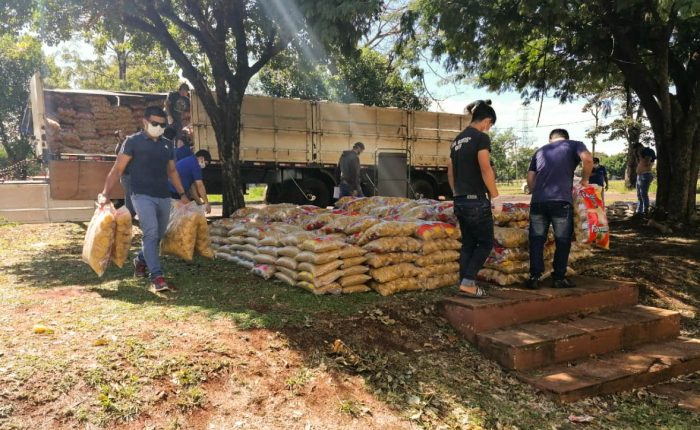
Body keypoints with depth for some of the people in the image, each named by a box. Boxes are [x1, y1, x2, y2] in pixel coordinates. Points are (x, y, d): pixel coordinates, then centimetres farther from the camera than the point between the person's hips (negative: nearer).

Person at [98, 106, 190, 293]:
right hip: (142, 195, -6)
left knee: (158, 235, 14)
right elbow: (117, 169, -6)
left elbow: (172, 171, 23)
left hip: (164, 197, 6)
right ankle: (157, 276, -17)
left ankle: (140, 261, 40)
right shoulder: (133, 141, -3)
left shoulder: (167, 144, 13)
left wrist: (182, 194, 19)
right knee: (151, 233, -17)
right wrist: (105, 193, -14)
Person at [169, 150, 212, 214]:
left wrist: (199, 202, 19)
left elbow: (192, 185, 21)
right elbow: (200, 186, -10)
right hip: (175, 193, -10)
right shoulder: (195, 164, -8)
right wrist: (206, 203, -3)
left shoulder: (188, 161, 21)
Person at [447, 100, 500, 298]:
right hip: (476, 200, -8)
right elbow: (486, 171, -16)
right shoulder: (481, 137, -10)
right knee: (486, 243, 5)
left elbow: (450, 173, 17)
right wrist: (495, 196, -8)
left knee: (468, 243, 14)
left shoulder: (457, 140, 14)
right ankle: (468, 283, -3)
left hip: (460, 201, 8)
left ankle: (464, 284, 14)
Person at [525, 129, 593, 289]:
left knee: (537, 240, 9)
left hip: (537, 201, 3)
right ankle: (559, 278, 14)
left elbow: (530, 180, 18)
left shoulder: (540, 151, 25)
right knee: (563, 240, 9)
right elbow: (587, 158, -8)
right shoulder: (574, 145, 14)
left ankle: (534, 277, 7)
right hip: (561, 201, -3)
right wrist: (585, 179, 6)